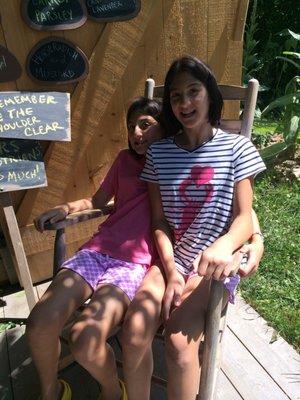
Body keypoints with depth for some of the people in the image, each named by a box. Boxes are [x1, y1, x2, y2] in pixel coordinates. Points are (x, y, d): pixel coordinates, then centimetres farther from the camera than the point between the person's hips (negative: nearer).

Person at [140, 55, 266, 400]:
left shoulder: (236, 147, -1)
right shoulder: (158, 152, 5)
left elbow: (244, 217, -5)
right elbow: (159, 221, 1)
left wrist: (225, 245, -27)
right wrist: (171, 272, -12)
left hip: (211, 265, -2)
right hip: (169, 259, 3)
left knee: (179, 341, -23)